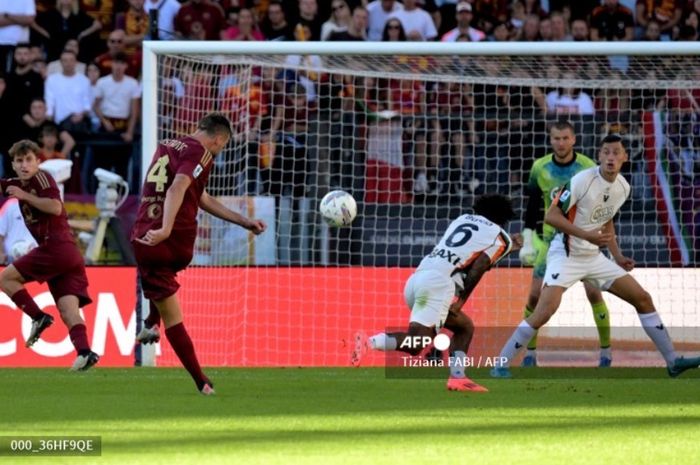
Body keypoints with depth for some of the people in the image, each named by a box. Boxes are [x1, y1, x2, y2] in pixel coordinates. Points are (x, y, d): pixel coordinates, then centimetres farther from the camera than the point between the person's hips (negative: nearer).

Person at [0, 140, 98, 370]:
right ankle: (84, 351, -22)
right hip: (70, 255, 9)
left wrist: (25, 196, -10)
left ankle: (38, 317, -6)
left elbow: (55, 207, -15)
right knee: (69, 309, -5)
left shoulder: (41, 178, -2)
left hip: (56, 246, -9)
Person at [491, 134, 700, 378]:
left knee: (642, 298, 5)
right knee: (544, 313, -23)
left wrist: (617, 256, 14)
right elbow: (551, 216, -18)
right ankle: (500, 365, -14)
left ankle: (672, 361, 14)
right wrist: (586, 235, -27)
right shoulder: (582, 181, -18)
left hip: (594, 257, 7)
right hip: (565, 256, -7)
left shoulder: (623, 187, 3)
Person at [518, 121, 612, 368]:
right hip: (550, 239, 2)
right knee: (535, 295, -6)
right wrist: (527, 242, 1)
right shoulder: (540, 168, -3)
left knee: (594, 292, -11)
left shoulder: (588, 168, -9)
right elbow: (532, 208, 5)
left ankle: (606, 352, 2)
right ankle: (530, 352, 7)